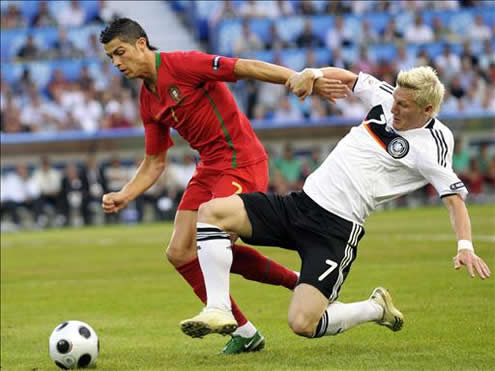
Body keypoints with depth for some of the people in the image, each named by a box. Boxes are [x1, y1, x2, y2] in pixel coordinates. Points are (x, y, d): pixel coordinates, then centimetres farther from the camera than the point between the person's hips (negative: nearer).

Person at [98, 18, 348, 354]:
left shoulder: (181, 64, -13)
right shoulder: (148, 101, 12)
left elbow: (249, 68, -18)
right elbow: (154, 163, 18)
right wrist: (124, 196, 2)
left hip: (242, 164, -9)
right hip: (210, 168, 9)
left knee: (207, 247, -19)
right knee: (180, 253, 2)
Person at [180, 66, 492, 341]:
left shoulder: (431, 145, -9)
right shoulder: (386, 98, 9)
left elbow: (455, 197, -13)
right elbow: (346, 77, 24)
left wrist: (465, 246, -29)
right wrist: (313, 74, 4)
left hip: (337, 229, -7)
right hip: (298, 203, 7)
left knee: (302, 324, -20)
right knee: (211, 212, -12)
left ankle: (376, 309, 9)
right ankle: (219, 311, -12)